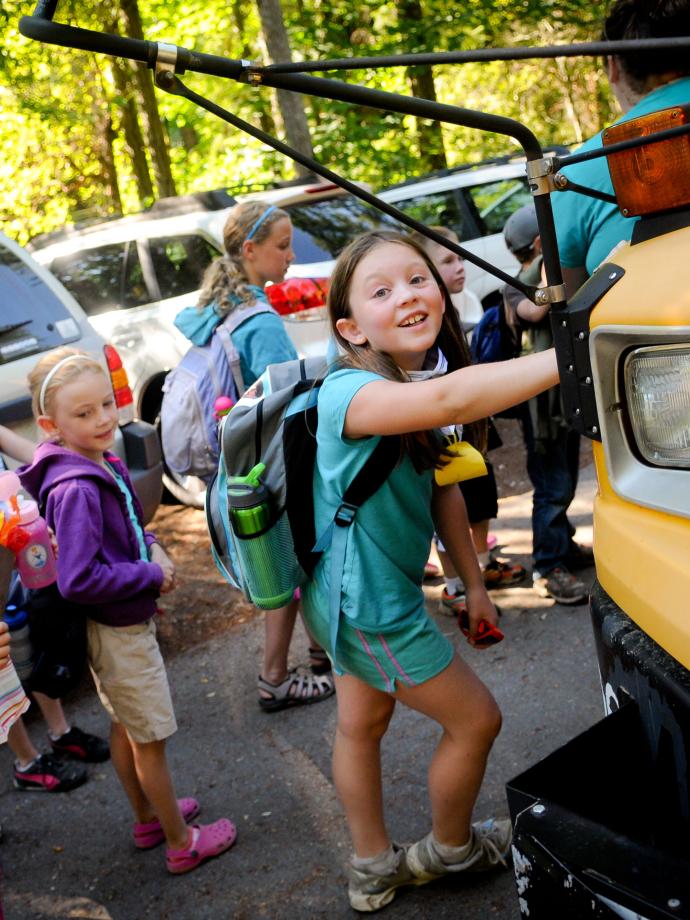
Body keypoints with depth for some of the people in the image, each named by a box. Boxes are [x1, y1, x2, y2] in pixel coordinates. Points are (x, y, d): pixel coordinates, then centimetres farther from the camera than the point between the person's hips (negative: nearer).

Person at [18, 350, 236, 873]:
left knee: (126, 728, 25)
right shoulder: (74, 489, -29)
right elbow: (77, 581, -33)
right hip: (119, 632, -9)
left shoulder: (107, 462, -2)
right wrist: (152, 576, -23)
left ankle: (148, 818, 45)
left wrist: (152, 547, -5)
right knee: (151, 741, 9)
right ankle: (182, 844, 27)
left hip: (121, 621, 9)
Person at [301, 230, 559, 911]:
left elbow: (442, 491, 6)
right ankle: (449, 849, 35)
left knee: (362, 723, 23)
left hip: (352, 598, 8)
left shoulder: (426, 377, -2)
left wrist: (474, 584, 8)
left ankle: (373, 868, 44)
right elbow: (452, 400, -50)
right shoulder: (349, 391, -30)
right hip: (368, 606, -8)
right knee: (475, 720, 9)